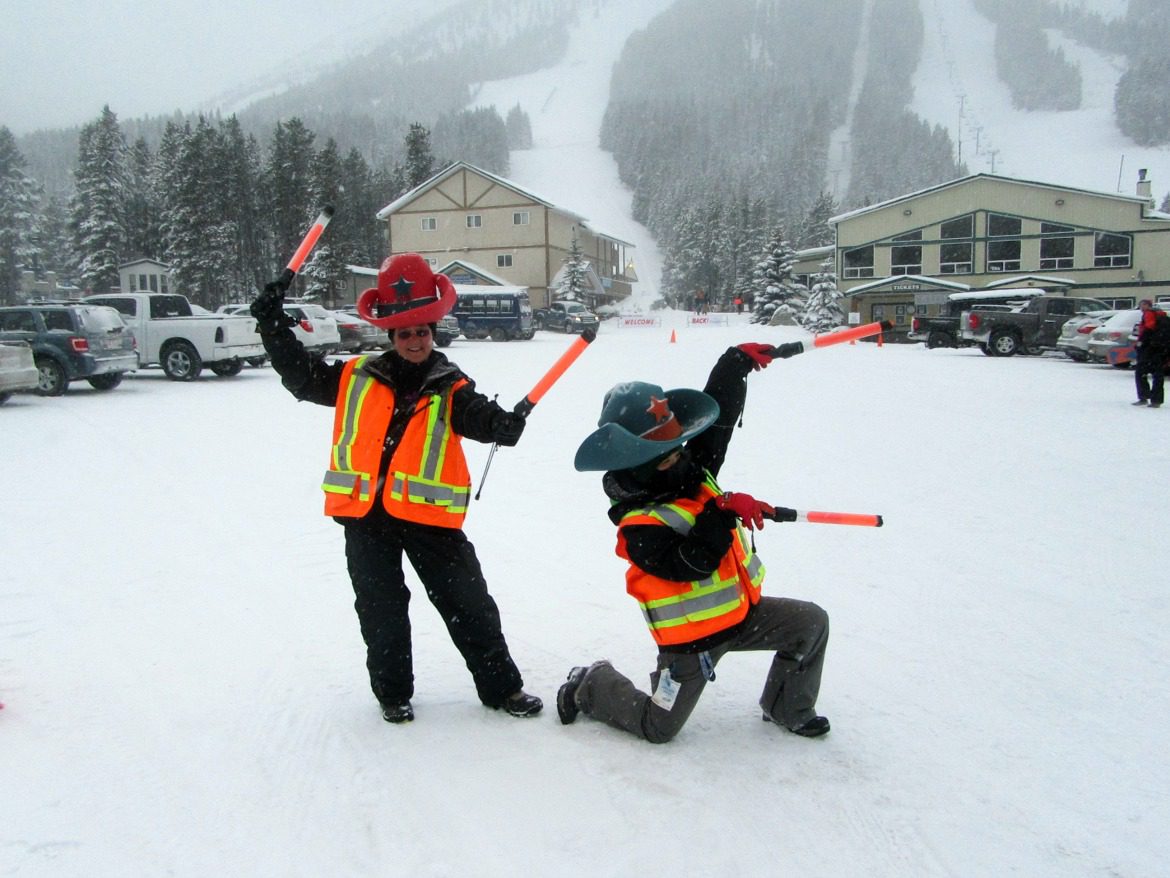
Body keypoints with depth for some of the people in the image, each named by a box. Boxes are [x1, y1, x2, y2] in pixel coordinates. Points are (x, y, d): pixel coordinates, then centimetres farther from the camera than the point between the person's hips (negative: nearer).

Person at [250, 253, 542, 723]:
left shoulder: (450, 387, 2)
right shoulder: (357, 378, 8)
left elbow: (477, 416, -17)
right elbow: (302, 376, 12)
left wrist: (502, 423, -40)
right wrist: (273, 325, 3)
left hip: (429, 513, -1)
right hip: (366, 514, 2)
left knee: (469, 605, 5)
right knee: (380, 612, 12)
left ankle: (501, 686, 21)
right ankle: (393, 692, 32)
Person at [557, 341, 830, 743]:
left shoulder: (693, 469, -4)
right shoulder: (639, 527, -25)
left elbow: (718, 414, 0)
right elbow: (691, 562, -36)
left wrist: (738, 361, -6)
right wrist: (723, 512, -41)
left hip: (741, 610, 7)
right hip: (692, 637, -7)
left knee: (812, 622, 2)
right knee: (657, 727, 3)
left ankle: (787, 710, 21)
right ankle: (589, 686, 29)